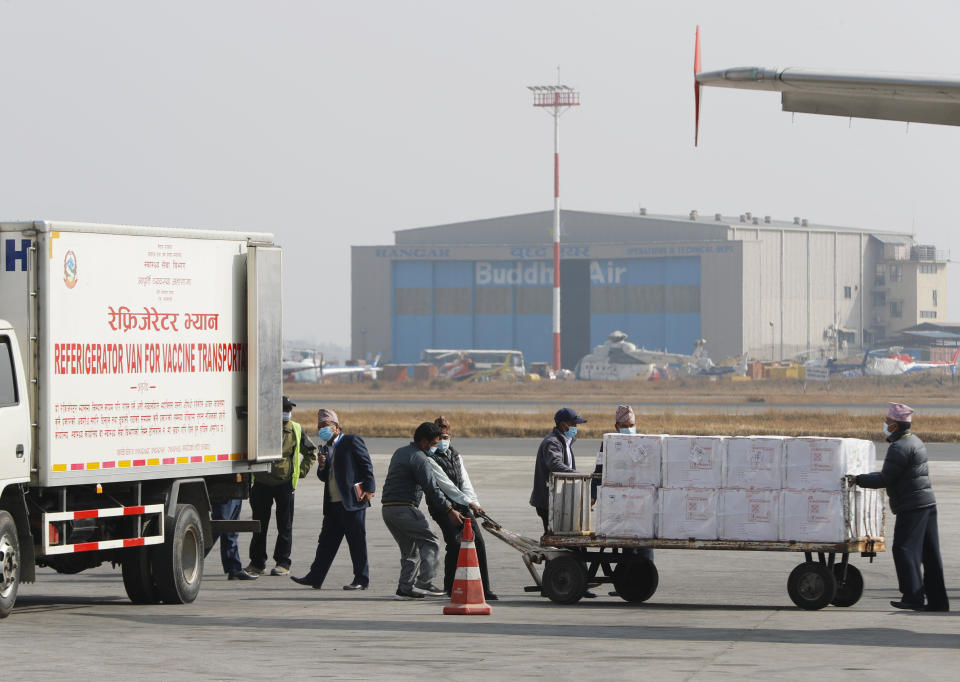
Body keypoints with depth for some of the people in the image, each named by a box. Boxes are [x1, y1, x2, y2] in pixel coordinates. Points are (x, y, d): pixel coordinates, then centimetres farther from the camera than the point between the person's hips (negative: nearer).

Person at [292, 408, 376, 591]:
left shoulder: (352, 441, -3)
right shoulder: (326, 448, 19)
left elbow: (366, 465, -6)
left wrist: (369, 489, -13)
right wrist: (321, 467, 0)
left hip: (352, 501, -7)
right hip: (333, 504, 7)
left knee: (357, 541, -2)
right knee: (326, 541, 8)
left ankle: (361, 580, 4)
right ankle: (315, 578, 9)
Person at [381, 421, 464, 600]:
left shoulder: (400, 453, 20)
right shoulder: (419, 459, -10)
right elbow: (432, 488, -15)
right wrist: (449, 510, -13)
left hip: (387, 509, 9)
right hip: (404, 508, -9)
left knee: (410, 549, 15)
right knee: (430, 543, -5)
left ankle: (405, 587, 9)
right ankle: (424, 583, -14)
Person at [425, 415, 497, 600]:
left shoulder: (455, 456, 17)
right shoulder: (430, 459, -7)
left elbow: (465, 481, 10)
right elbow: (445, 485, -15)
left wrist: (474, 502, -7)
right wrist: (469, 502, -20)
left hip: (462, 506, 7)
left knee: (478, 542, -3)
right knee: (455, 543, -20)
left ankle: (484, 589, 0)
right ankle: (449, 587, -6)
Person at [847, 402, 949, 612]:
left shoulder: (899, 448, -16)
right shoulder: (915, 441, 17)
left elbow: (885, 479, -13)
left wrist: (858, 480, -3)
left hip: (912, 506, -10)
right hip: (928, 503, 10)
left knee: (904, 550, -7)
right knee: (930, 554, 9)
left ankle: (913, 596, -12)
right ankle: (937, 600, 9)